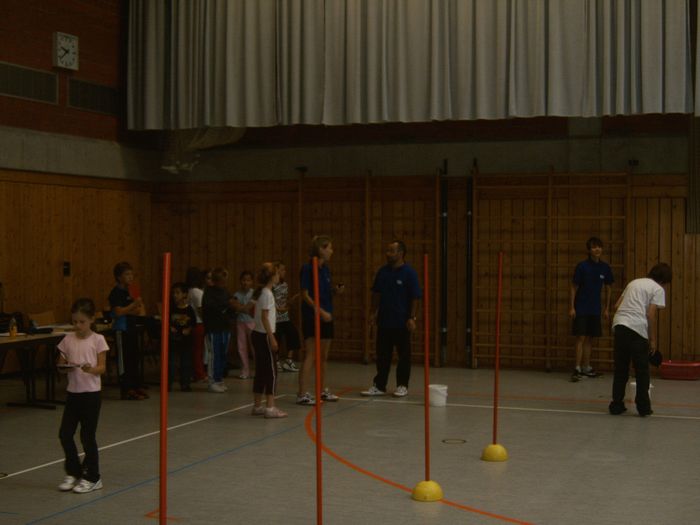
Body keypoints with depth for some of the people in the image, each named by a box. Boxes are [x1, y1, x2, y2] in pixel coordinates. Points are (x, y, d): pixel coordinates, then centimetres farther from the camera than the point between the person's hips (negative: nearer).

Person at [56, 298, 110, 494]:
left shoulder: (97, 340, -6)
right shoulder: (68, 340, 5)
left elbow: (102, 367, -8)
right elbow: (60, 365, 7)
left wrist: (91, 369, -29)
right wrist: (65, 368, -15)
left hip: (91, 393, -4)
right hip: (72, 392, 4)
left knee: (88, 436, 1)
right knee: (65, 434, 2)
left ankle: (92, 477, 15)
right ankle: (73, 472, 22)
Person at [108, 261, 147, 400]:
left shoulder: (130, 291, 13)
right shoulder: (116, 292, -11)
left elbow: (139, 311, 9)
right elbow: (118, 312, -22)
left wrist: (127, 311, -11)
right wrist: (133, 305, -23)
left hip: (131, 328, 8)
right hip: (121, 330, -8)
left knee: (134, 358, 12)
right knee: (123, 359, -4)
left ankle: (135, 387, 20)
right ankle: (126, 390, -1)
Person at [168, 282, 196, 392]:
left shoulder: (189, 309, 0)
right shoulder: (171, 308, -1)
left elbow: (193, 323, 5)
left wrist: (189, 329, -12)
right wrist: (170, 327, -13)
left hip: (186, 338, 0)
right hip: (172, 338, 0)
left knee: (186, 362, 7)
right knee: (170, 361, 1)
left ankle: (185, 383, 15)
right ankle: (168, 383, 8)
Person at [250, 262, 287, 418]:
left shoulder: (261, 293, 12)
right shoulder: (267, 294, -14)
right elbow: (264, 318, -18)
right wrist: (272, 338, -17)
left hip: (257, 334, 9)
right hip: (264, 335, -9)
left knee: (261, 371, 12)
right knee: (271, 371, -6)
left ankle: (257, 406, 16)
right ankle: (270, 408, -6)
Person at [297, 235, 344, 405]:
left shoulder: (325, 269, 11)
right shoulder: (307, 269, -11)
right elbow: (305, 295, -14)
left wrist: (336, 290, -1)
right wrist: (320, 311, -21)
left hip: (326, 318, 8)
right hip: (311, 317, -8)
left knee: (323, 356, 13)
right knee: (310, 356, -10)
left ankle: (322, 391, 24)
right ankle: (302, 394, -9)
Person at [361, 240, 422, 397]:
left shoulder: (409, 273, -9)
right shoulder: (383, 271, 6)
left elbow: (415, 297, -9)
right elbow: (376, 294, 14)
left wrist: (412, 317, -13)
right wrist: (374, 312, 9)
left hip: (402, 322, -5)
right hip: (384, 321, 5)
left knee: (404, 355, 5)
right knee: (382, 355, 8)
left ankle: (402, 386, 15)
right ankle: (379, 386, 13)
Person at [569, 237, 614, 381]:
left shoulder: (605, 268, 2)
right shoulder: (582, 266, -9)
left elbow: (607, 289, 12)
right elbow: (573, 288, -6)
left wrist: (607, 309, 11)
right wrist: (571, 308, -10)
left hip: (595, 310, 4)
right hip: (581, 308, -4)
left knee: (589, 339, 10)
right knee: (581, 338, -9)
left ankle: (586, 368, 17)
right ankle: (577, 368, -10)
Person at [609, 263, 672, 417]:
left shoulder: (634, 283, 24)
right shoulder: (658, 289, 5)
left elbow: (617, 306, 21)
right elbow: (651, 315, -5)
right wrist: (653, 340, 0)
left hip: (619, 325, 5)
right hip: (637, 329, -5)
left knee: (621, 369, 12)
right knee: (642, 371, 7)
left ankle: (616, 405, 14)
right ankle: (643, 407, 11)